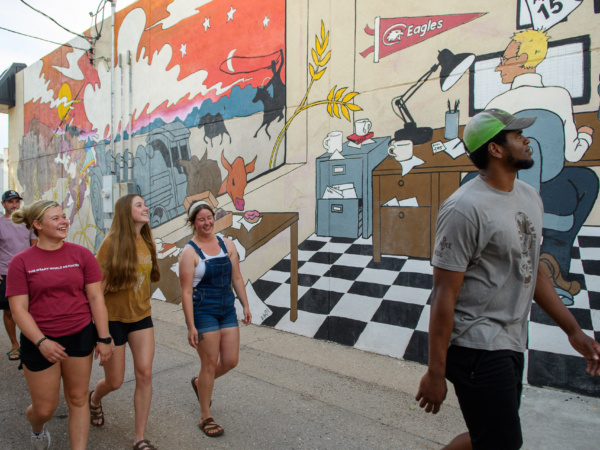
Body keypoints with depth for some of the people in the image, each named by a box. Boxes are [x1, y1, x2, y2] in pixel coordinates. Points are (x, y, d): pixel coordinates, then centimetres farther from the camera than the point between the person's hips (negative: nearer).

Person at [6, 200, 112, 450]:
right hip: (39, 341, -1)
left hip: (80, 336, 1)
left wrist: (104, 339, -5)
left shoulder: (81, 254, -2)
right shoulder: (21, 262, -5)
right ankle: (37, 429, 47)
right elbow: (18, 309, -6)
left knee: (77, 400, 11)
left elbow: (95, 298, -2)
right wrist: (41, 342, -17)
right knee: (44, 409, 11)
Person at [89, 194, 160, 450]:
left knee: (144, 374, -2)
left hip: (141, 316, 5)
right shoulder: (112, 242, -15)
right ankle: (94, 398, 48)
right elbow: (98, 284, -14)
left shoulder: (147, 241, 3)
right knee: (114, 382, 10)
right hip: (113, 317, -4)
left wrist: (145, 308, 12)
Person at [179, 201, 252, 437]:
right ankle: (205, 418, 23)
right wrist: (191, 326, -16)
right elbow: (186, 292, -13)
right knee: (210, 363, 3)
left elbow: (236, 278, 9)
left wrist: (245, 305, 7)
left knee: (230, 361, 9)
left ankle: (199, 383, 40)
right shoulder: (190, 252, -11)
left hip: (227, 309, 5)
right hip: (203, 312, -5)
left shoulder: (227, 244, 4)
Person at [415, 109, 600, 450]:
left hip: (512, 344, 9)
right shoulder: (465, 209, -20)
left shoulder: (530, 196, 10)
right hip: (477, 347, -9)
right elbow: (444, 295, -19)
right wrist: (435, 373, -16)